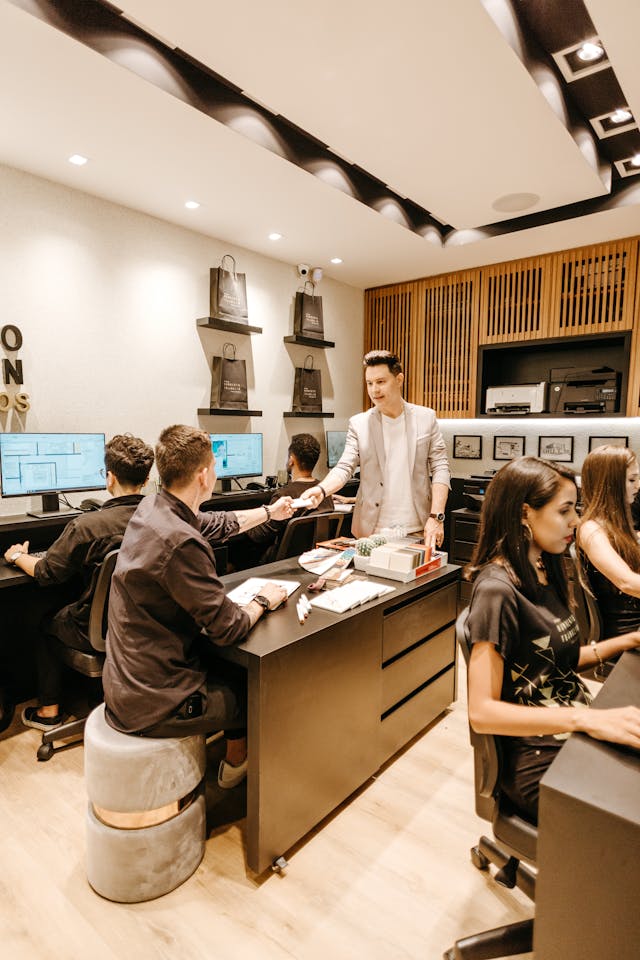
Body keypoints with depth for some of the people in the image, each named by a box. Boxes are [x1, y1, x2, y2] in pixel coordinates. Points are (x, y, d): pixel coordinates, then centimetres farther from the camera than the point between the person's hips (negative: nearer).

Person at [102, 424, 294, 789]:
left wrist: (269, 511, 27)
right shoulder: (181, 543, -32)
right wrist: (264, 601, -4)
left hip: (128, 679, 8)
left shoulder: (153, 508, -2)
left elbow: (216, 525, 15)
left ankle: (236, 758, 44)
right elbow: (229, 627, -24)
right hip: (152, 702, -8)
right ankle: (237, 763, 43)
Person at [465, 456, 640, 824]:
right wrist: (585, 719, -32)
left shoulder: (544, 572, 5)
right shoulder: (497, 590, -22)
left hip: (579, 735, 8)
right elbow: (482, 712, -24)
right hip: (542, 762, -8)